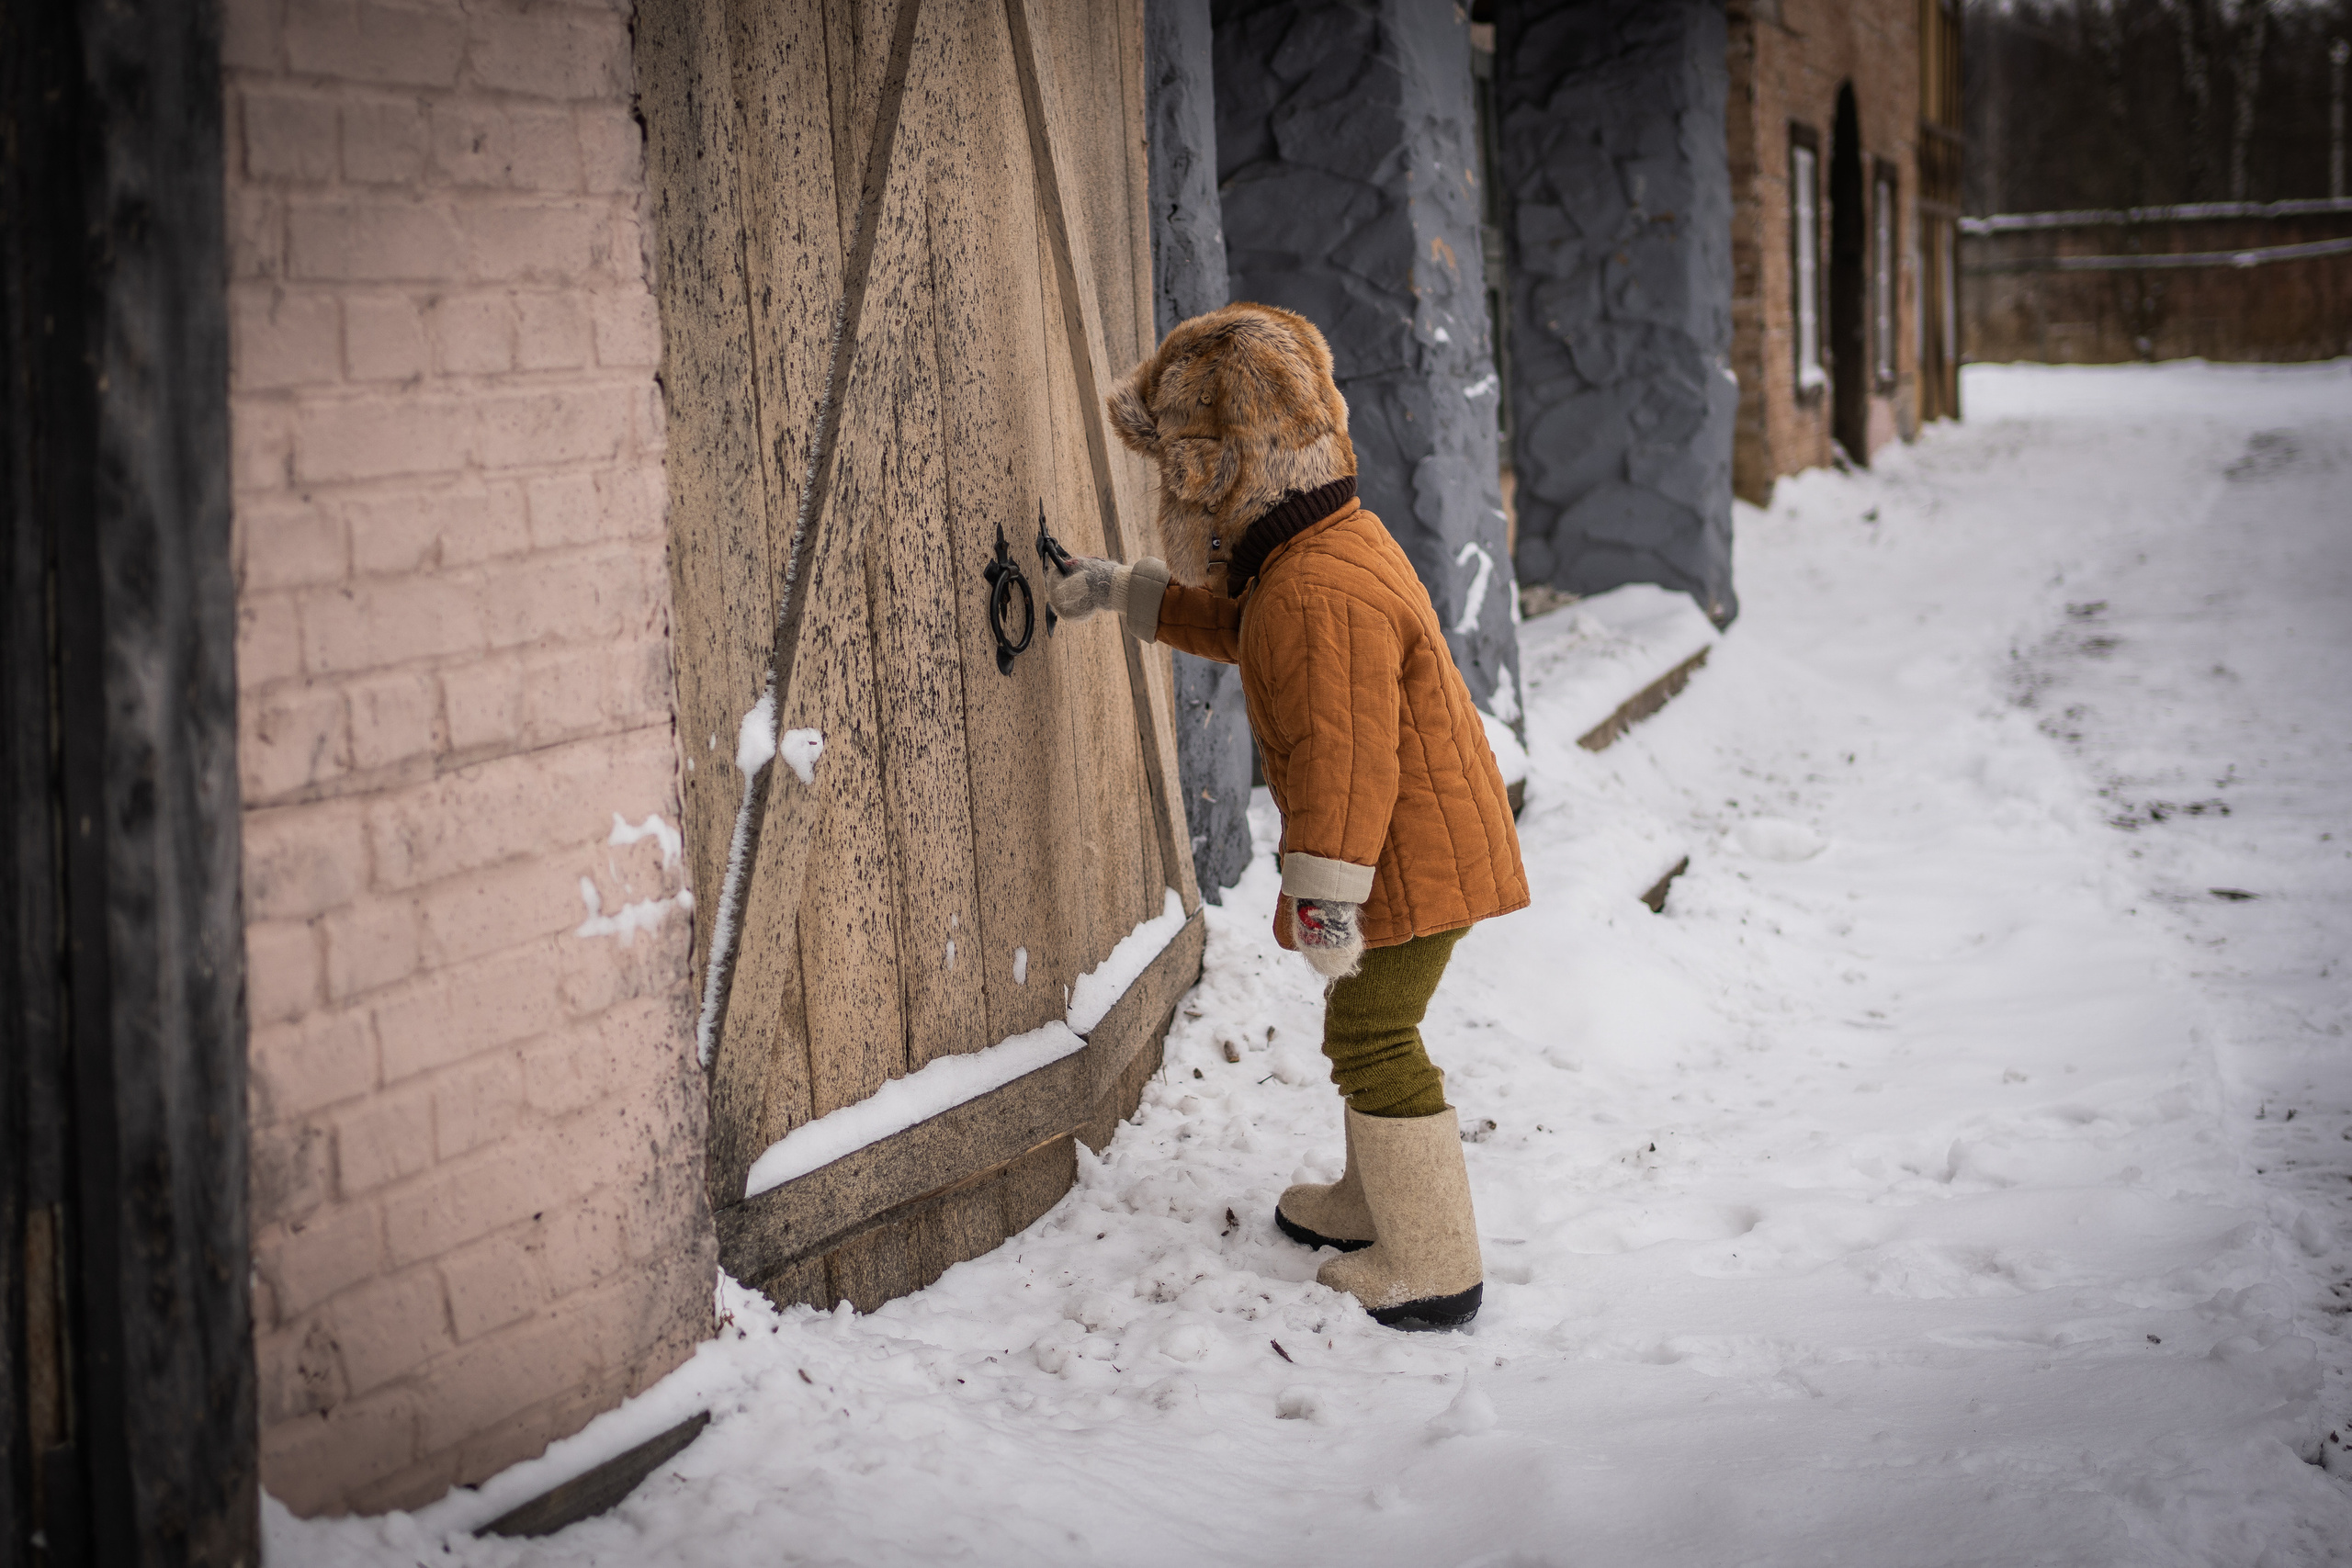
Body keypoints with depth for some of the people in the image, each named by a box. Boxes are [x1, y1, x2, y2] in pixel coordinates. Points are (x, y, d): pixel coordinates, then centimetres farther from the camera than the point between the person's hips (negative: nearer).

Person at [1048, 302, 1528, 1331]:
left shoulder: (1320, 592, -26)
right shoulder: (1328, 547, 10)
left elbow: (1346, 757, -30)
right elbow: (1233, 626, 30)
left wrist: (1327, 894, -29)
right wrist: (1124, 593, 30)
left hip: (1408, 857, -11)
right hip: (1425, 847, 11)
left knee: (1373, 1039, -5)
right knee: (1368, 1032, 23)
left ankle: (1433, 1272, 1)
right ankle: (1376, 1203, 39)